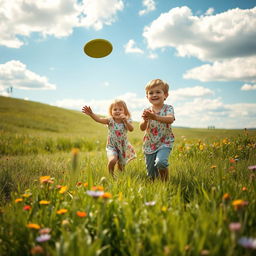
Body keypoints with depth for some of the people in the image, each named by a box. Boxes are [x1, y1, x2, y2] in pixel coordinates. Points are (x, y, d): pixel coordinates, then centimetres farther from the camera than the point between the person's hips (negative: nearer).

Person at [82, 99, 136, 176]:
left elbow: (131, 129, -26)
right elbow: (99, 119, -28)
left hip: (123, 147, 2)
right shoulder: (110, 120, -12)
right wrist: (91, 114, -44)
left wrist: (125, 121, -40)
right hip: (112, 146, -2)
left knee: (121, 168, 13)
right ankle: (111, 174, -2)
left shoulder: (127, 121, -8)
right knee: (112, 160, -30)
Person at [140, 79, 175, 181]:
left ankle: (165, 181, -4)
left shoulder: (168, 108, -6)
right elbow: (142, 128, -8)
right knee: (151, 174, 7)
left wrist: (155, 117, -45)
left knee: (160, 162, -30)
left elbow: (170, 119, -28)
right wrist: (145, 120, -31)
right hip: (149, 145, 3)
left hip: (165, 143, -3)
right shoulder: (146, 111, 2)